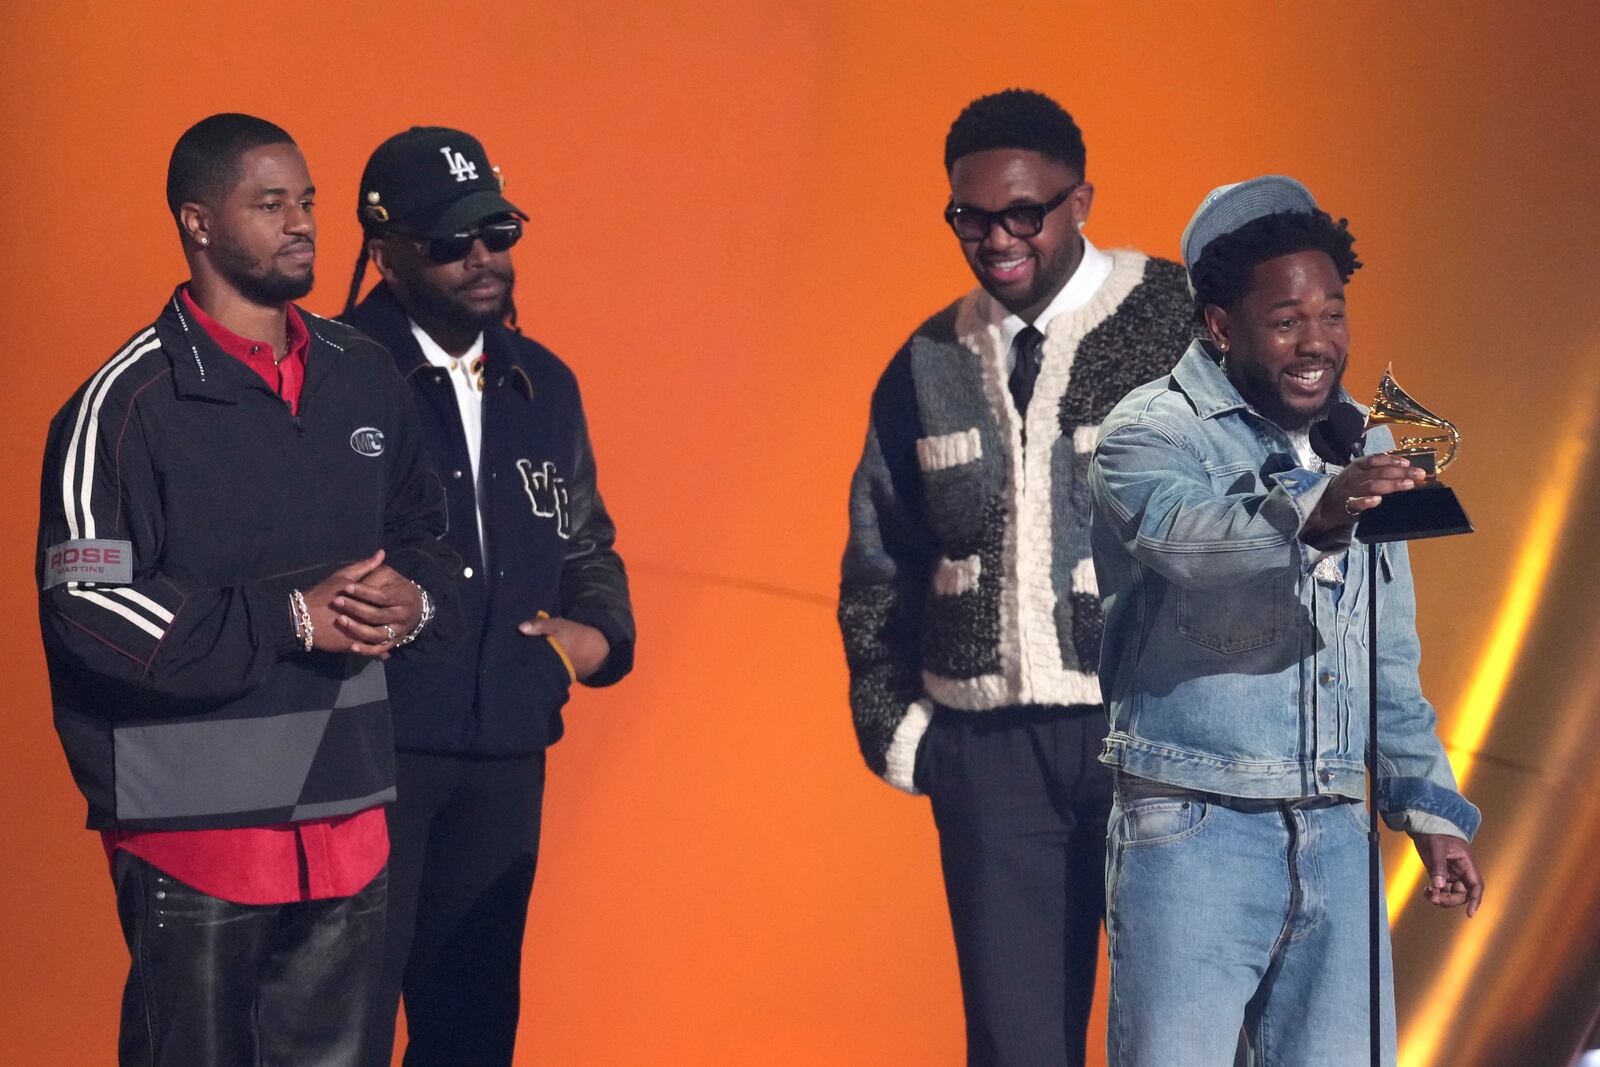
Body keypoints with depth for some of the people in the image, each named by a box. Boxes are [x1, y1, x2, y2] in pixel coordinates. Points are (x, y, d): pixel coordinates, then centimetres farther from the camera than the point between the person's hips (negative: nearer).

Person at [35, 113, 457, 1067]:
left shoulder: (366, 377, 10)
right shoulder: (129, 401, -9)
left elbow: (424, 536, 21)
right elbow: (85, 608, -16)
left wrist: (412, 604, -4)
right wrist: (290, 617, -16)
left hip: (349, 816, 6)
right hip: (194, 831, -5)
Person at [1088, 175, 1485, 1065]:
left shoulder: (1364, 448, 15)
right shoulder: (1153, 432, -5)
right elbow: (1186, 533, -29)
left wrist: (1429, 805, 18)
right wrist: (1311, 515, -46)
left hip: (1334, 835, 6)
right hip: (1192, 831, -6)